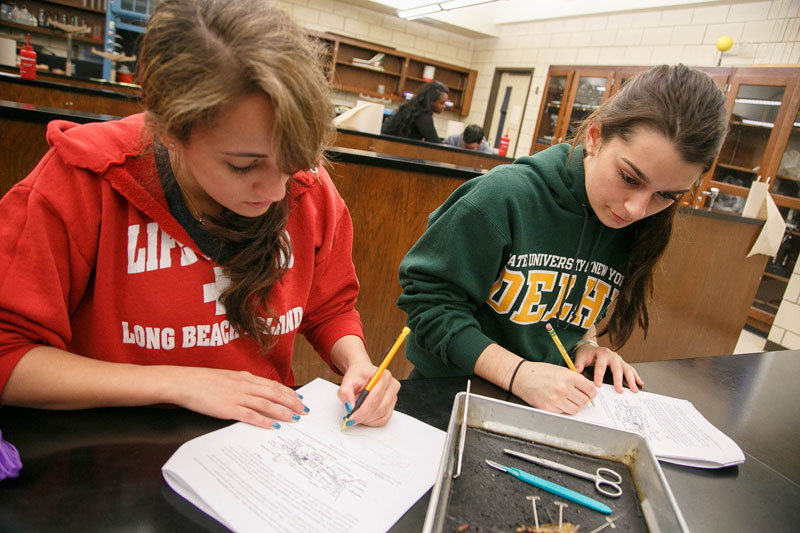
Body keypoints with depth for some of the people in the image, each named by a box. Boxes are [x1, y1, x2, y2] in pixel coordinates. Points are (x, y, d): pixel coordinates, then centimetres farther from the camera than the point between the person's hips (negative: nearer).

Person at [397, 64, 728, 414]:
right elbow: (428, 296, -17)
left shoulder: (635, 231, 0)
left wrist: (584, 343, -3)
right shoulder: (505, 196, -20)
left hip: (549, 399, 4)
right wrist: (517, 372, -22)